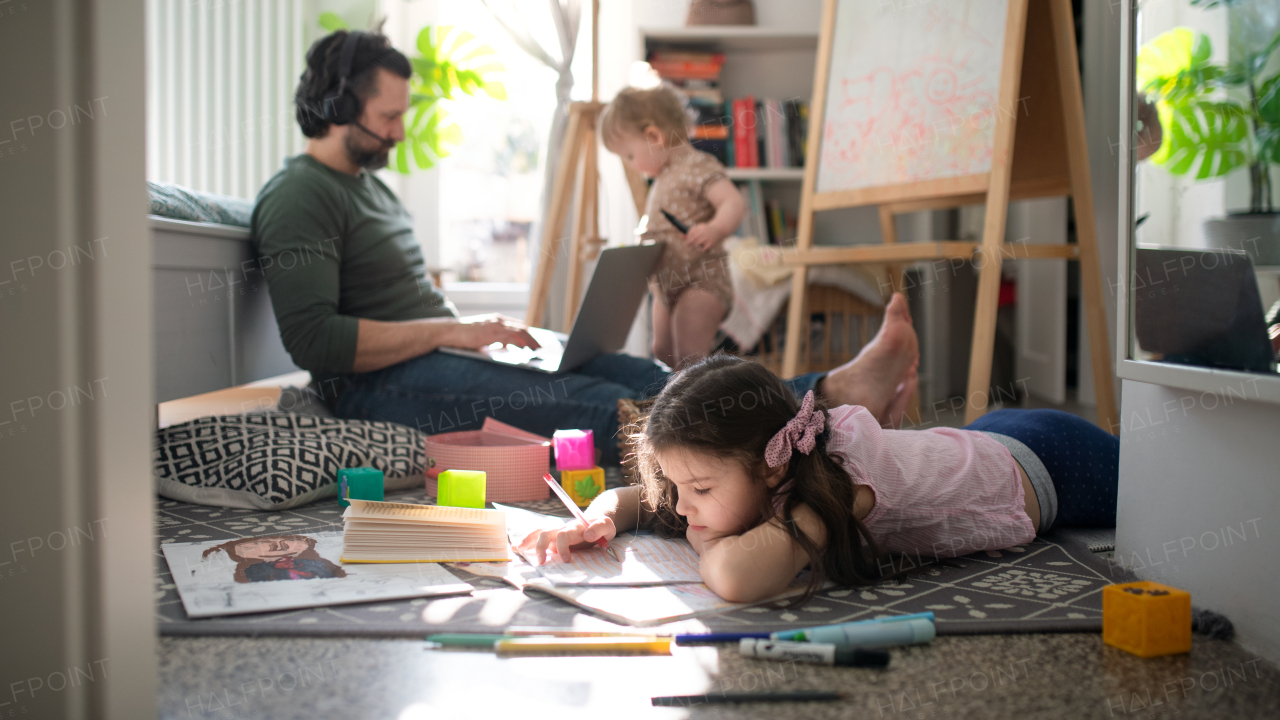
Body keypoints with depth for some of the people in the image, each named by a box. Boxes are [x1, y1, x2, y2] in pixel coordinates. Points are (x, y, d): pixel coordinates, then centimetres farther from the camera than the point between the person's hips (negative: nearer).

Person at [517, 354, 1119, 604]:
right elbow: (629, 498, -13)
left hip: (1044, 465, -5)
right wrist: (595, 521, -34)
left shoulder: (836, 483, -46)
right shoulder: (763, 468, -25)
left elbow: (735, 579, -62)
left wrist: (706, 540, -41)